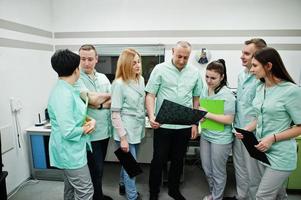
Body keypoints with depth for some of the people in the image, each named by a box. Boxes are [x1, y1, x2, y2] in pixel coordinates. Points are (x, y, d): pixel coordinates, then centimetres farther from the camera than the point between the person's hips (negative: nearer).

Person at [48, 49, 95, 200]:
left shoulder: (68, 89, 6)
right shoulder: (63, 94, -25)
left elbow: (77, 115, 15)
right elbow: (68, 132, -29)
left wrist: (90, 120, -4)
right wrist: (84, 129, -10)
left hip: (70, 151, 10)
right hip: (70, 152, -10)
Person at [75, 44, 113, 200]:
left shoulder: (103, 77, 8)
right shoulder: (77, 79, -11)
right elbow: (92, 100, -22)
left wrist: (99, 104, -15)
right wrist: (107, 95, -5)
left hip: (105, 130, 6)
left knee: (99, 167, 21)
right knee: (96, 169, 7)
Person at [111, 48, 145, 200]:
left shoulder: (141, 79, 4)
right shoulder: (119, 84, -17)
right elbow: (115, 114, -16)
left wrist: (144, 123, 15)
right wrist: (123, 137, -17)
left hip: (138, 130, 6)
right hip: (126, 131, -6)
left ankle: (124, 185, 46)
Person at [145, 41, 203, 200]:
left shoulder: (195, 73, 5)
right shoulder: (160, 69, -5)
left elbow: (196, 99, 11)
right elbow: (150, 95, -6)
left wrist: (195, 123, 7)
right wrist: (151, 116, -20)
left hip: (185, 126, 3)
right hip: (163, 124, -3)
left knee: (178, 160, 17)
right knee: (159, 160, 7)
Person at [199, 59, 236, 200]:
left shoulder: (227, 94, -17)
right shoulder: (205, 91, 3)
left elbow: (229, 119, -19)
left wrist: (208, 114, -23)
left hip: (220, 139, -6)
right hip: (205, 135, 7)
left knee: (218, 172, 12)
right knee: (206, 169, 21)